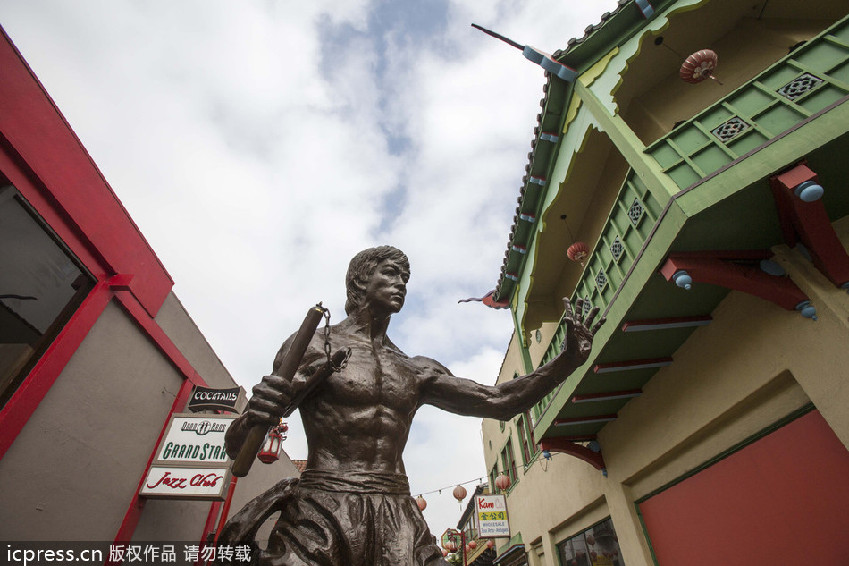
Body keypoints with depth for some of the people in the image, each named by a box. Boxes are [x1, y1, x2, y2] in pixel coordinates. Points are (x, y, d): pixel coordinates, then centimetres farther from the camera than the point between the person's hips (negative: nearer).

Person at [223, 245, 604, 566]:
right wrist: (251, 419, -24)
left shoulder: (417, 372, 13)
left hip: (400, 526, 4)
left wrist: (567, 360, -3)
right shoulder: (313, 346, 1)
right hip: (319, 523, -3)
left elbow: (499, 401, 8)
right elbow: (237, 449, 0)